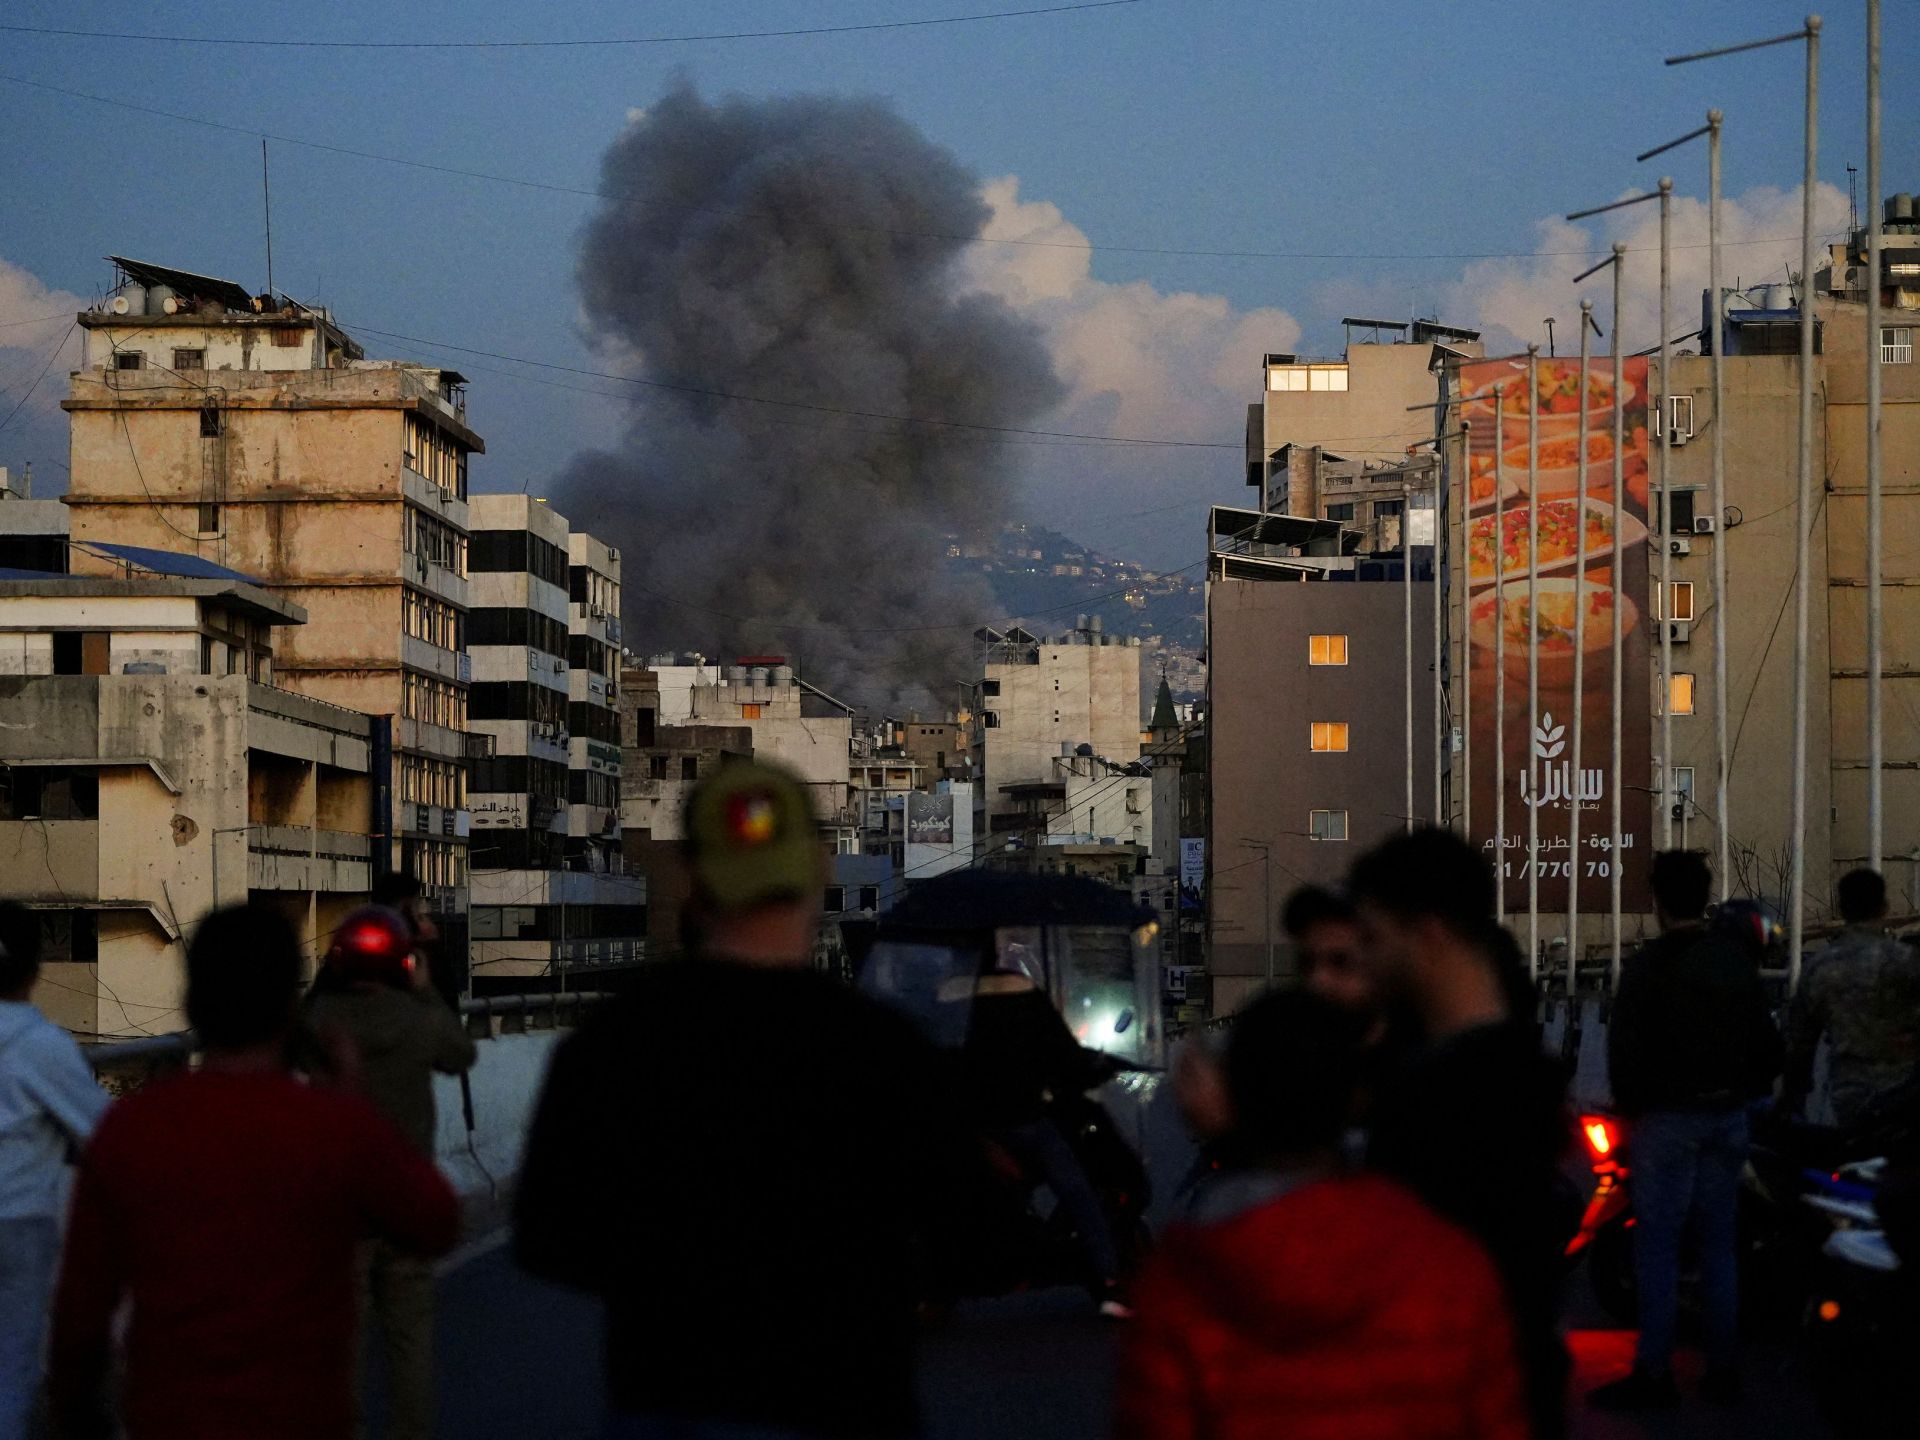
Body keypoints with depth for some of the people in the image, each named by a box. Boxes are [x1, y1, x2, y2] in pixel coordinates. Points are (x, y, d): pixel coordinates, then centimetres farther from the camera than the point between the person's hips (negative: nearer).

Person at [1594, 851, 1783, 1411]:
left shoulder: (1649, 965, -12)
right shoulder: (1737, 960, 7)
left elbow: (1625, 1048, -13)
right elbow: (1766, 1038, 12)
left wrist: (1629, 1106, 0)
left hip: (1668, 1117, -6)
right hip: (1728, 1115, 6)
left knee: (1657, 1244, -3)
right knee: (1718, 1240, 11)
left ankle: (1655, 1371, -6)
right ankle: (1723, 1367, 12)